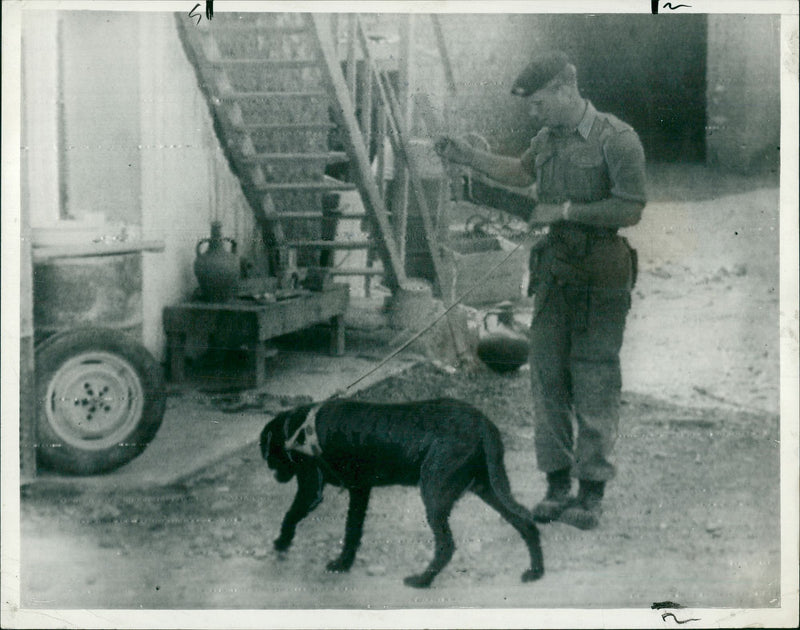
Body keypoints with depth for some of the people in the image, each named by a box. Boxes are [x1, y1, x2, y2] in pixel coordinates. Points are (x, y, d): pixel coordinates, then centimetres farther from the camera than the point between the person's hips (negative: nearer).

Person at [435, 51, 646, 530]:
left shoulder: (617, 139, -11)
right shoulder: (549, 139, 11)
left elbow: (631, 210, -15)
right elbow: (522, 172, 31)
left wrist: (566, 210, -15)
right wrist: (468, 157, 24)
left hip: (601, 279, -7)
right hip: (555, 272, 7)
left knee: (594, 384, -4)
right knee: (548, 380, 7)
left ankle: (593, 493, 4)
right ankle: (558, 485, 16)